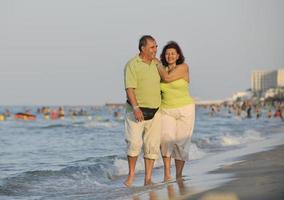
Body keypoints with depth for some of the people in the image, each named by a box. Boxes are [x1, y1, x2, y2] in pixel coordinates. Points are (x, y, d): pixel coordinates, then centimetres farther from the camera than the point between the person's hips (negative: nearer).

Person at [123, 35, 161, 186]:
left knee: (152, 145, 2)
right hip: (137, 111, -5)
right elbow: (129, 88, -17)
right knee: (134, 143, -11)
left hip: (154, 112, 5)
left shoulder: (156, 63, 8)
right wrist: (136, 108, -29)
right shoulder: (132, 65, -10)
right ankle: (131, 174, 6)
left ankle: (148, 178, 6)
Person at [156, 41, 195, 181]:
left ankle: (179, 175, 11)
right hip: (166, 110, 3)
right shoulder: (162, 70, 7)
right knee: (166, 138, -18)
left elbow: (167, 78, -20)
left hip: (185, 110, -2)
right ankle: (167, 174, -14)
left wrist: (157, 63, -10)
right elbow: (156, 90, 17)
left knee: (181, 142, -1)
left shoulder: (183, 67, -8)